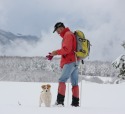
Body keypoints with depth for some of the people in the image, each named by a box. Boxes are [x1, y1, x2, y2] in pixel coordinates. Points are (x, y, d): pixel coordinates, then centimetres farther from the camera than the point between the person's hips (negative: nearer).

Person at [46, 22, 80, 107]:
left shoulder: (68, 35, -8)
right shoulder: (68, 35, 23)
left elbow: (67, 49, -18)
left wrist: (56, 52, -10)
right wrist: (54, 54, 16)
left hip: (70, 62, -10)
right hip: (74, 62, 10)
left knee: (62, 80, -14)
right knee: (74, 83, 7)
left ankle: (60, 101, -21)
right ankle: (75, 103, 6)